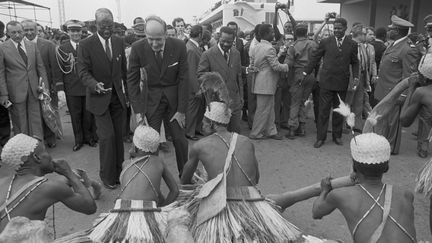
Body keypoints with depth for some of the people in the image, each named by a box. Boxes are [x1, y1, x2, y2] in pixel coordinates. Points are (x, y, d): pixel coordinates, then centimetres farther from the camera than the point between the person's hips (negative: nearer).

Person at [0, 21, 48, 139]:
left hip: (34, 89, 3)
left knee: (36, 119, 6)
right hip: (16, 91, -3)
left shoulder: (33, 46, 7)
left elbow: (40, 67, 11)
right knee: (20, 122, 6)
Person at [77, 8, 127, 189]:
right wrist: (95, 84, -29)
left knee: (118, 135, 8)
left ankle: (118, 172, 24)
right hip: (99, 98, -4)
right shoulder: (86, 45, -8)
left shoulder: (119, 42, 5)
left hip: (118, 97, 4)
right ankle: (107, 175, 11)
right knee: (107, 136, -8)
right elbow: (83, 72, -10)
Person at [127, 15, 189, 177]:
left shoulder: (179, 47, -13)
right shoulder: (138, 48, -14)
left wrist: (181, 110, -10)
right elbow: (132, 80, -6)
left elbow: (183, 79, -8)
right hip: (151, 98, 0)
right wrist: (138, 110, -11)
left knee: (180, 139, 7)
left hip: (174, 96, 1)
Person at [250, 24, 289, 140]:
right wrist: (287, 66, -4)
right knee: (263, 109, 0)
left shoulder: (258, 46, 10)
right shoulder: (269, 48, -19)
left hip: (262, 81, 10)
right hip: (266, 83, -10)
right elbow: (276, 66, -19)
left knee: (270, 108, 16)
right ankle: (255, 133, 10)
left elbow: (255, 63, 17)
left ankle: (270, 131, 24)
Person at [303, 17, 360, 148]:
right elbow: (315, 58, 4)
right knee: (323, 110, 0)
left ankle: (337, 136, 25)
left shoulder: (352, 44, 5)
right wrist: (306, 72, -2)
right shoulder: (325, 42, 1)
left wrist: (356, 76, -3)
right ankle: (320, 137, 9)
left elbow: (354, 62, 10)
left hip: (342, 83, 2)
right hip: (326, 81, -2)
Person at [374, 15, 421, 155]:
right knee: (381, 120, 17)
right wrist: (378, 77, 17)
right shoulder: (394, 44, 10)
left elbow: (408, 77, -19)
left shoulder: (408, 50, -19)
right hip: (384, 91, 9)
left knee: (392, 122, 6)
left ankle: (391, 148, 22)